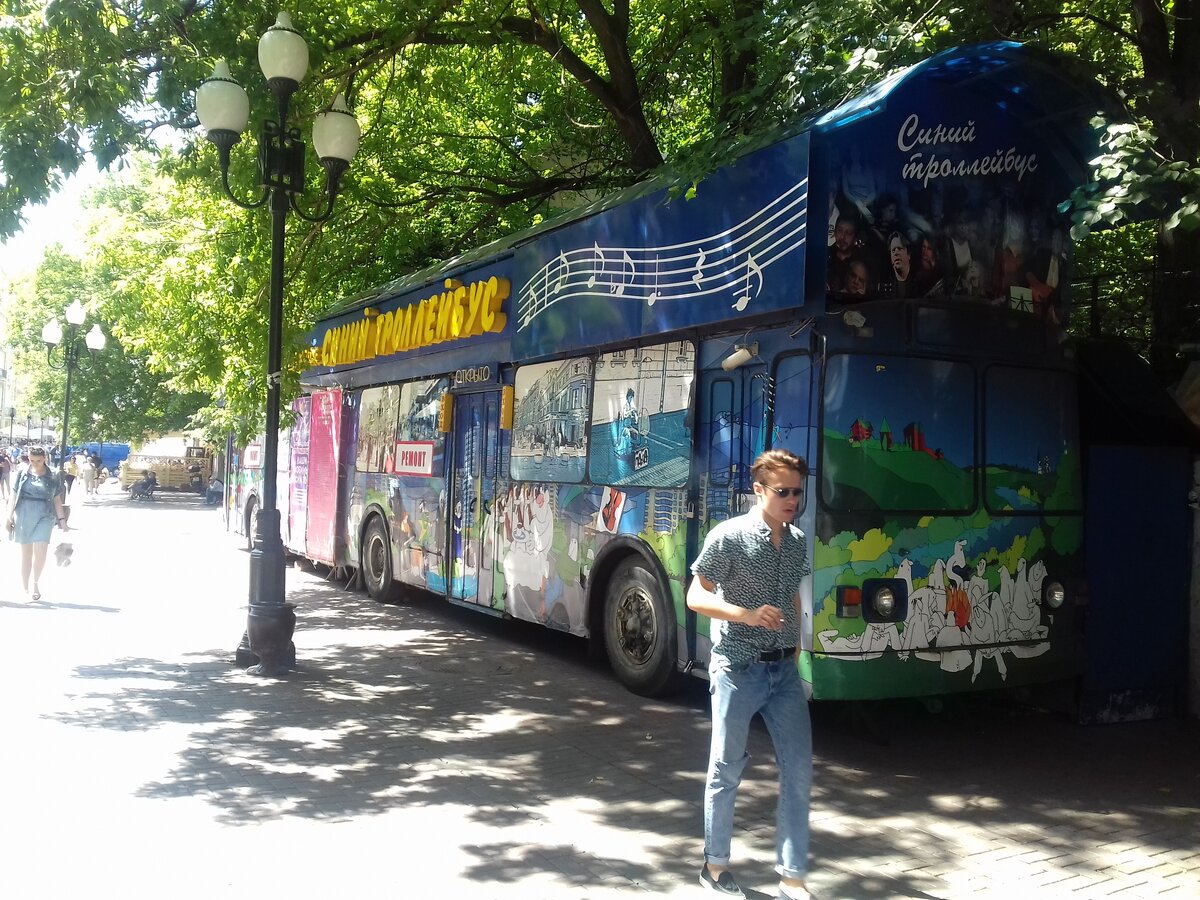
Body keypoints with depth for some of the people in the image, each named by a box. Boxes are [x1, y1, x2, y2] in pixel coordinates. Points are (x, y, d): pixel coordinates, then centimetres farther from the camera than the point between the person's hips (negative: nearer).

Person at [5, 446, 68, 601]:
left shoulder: (52, 477, 5)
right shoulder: (23, 474, 4)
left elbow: (57, 499, 10)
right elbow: (14, 495, 7)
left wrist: (61, 519, 6)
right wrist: (9, 516, 1)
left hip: (44, 517, -1)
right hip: (23, 516, 1)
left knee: (40, 551, -14)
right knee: (26, 552, 7)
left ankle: (36, 583, 6)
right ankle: (24, 587, 17)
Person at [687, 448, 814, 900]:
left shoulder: (798, 541, 7)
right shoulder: (728, 536, -12)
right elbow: (695, 597, -11)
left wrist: (795, 655, 14)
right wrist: (748, 615, -25)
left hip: (784, 670, 6)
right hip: (738, 669, -5)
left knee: (799, 771, 4)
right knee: (727, 769, 8)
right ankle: (715, 863, 26)